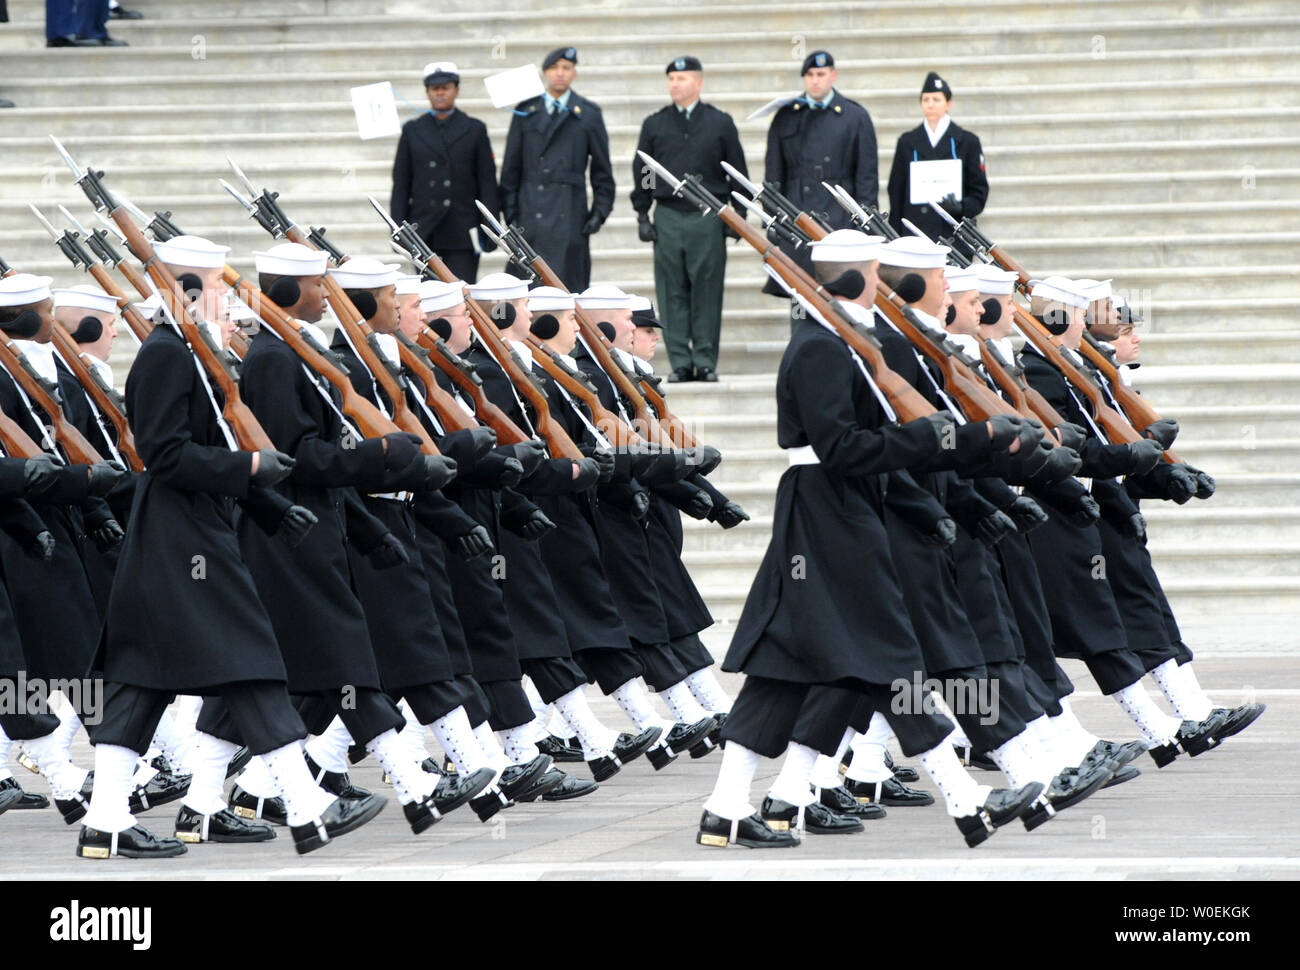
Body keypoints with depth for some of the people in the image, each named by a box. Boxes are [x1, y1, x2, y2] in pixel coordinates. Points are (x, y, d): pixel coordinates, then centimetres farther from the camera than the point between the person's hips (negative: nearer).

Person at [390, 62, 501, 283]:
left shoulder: (475, 130, 8)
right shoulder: (412, 130, 11)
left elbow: (488, 181, 5)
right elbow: (401, 184, 9)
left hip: (463, 233, -1)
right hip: (424, 233, 1)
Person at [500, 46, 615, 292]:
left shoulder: (588, 114, 9)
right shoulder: (526, 112, 10)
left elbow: (602, 168, 11)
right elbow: (511, 168, 11)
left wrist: (600, 211, 2)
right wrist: (511, 213, 4)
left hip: (569, 215, -1)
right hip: (530, 213, 1)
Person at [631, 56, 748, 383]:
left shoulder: (720, 123, 6)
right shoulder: (654, 125, 9)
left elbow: (738, 172, 8)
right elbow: (642, 172, 11)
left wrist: (737, 216, 2)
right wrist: (642, 215, 4)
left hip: (708, 218, -1)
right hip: (668, 218, 1)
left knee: (707, 292, -1)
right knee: (672, 293, 0)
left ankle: (705, 362, 5)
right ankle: (680, 362, 5)